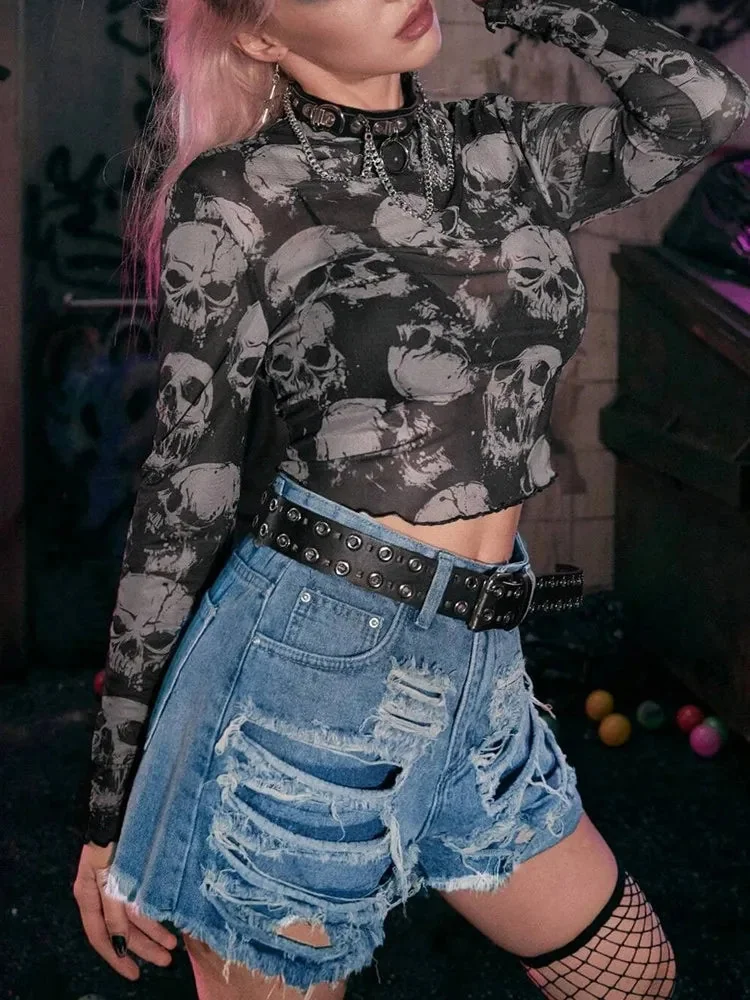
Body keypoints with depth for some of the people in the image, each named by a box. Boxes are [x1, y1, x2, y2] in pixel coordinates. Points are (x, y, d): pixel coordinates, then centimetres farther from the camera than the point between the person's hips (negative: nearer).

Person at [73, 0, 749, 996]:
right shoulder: (240, 194, -7)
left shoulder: (499, 153, 9)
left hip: (477, 676, 6)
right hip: (308, 667, -6)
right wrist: (112, 804, -5)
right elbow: (183, 496, -7)